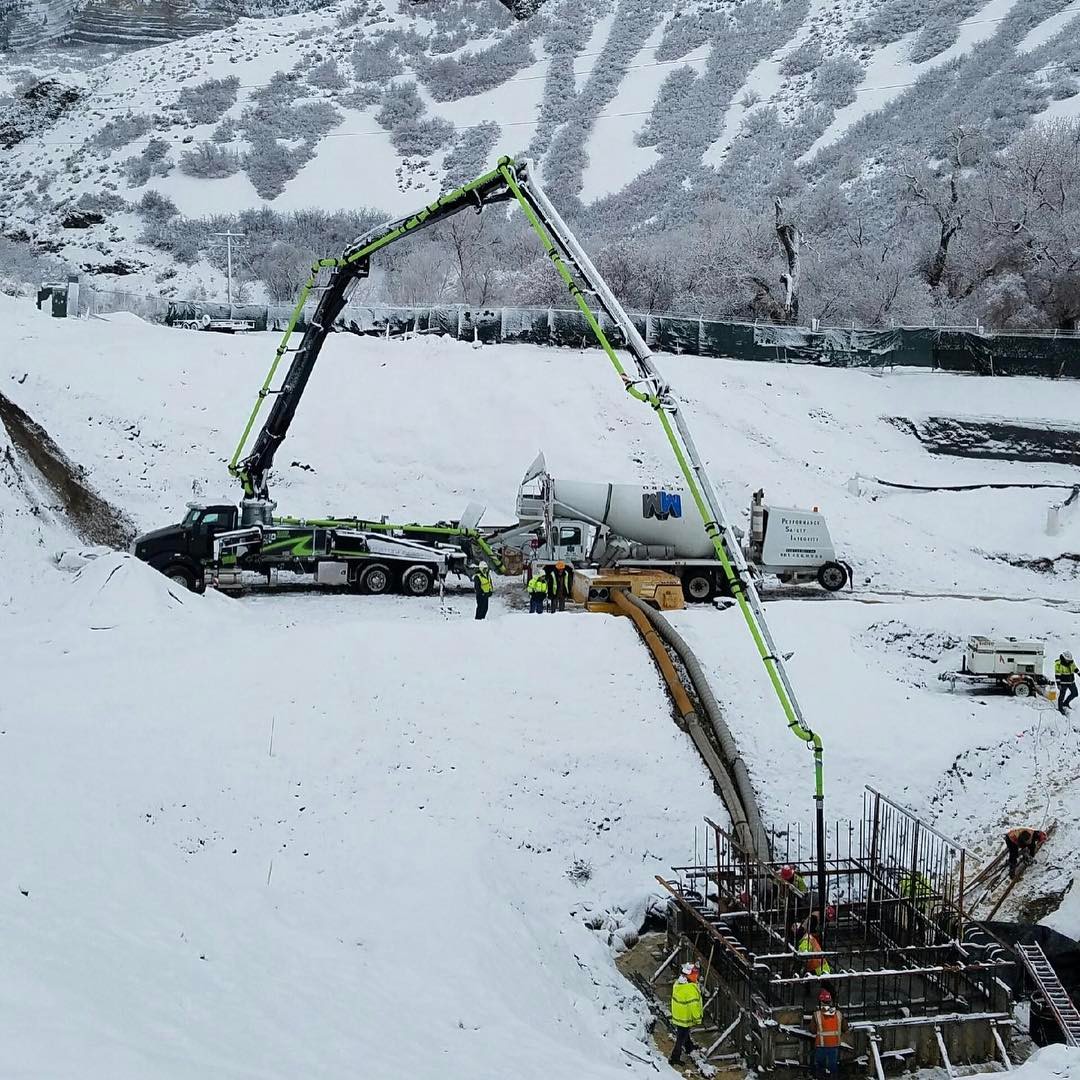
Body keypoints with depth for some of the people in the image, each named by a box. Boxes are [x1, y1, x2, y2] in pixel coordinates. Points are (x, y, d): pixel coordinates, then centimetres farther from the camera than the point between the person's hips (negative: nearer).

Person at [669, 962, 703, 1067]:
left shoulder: (677, 983, -4)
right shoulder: (691, 989, -31)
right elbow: (693, 1005, -26)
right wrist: (697, 1019, -12)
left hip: (677, 1014, 8)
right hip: (686, 1018, -8)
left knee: (685, 1033, 29)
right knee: (681, 1038, 6)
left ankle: (689, 1047, 52)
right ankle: (674, 1058, 13)